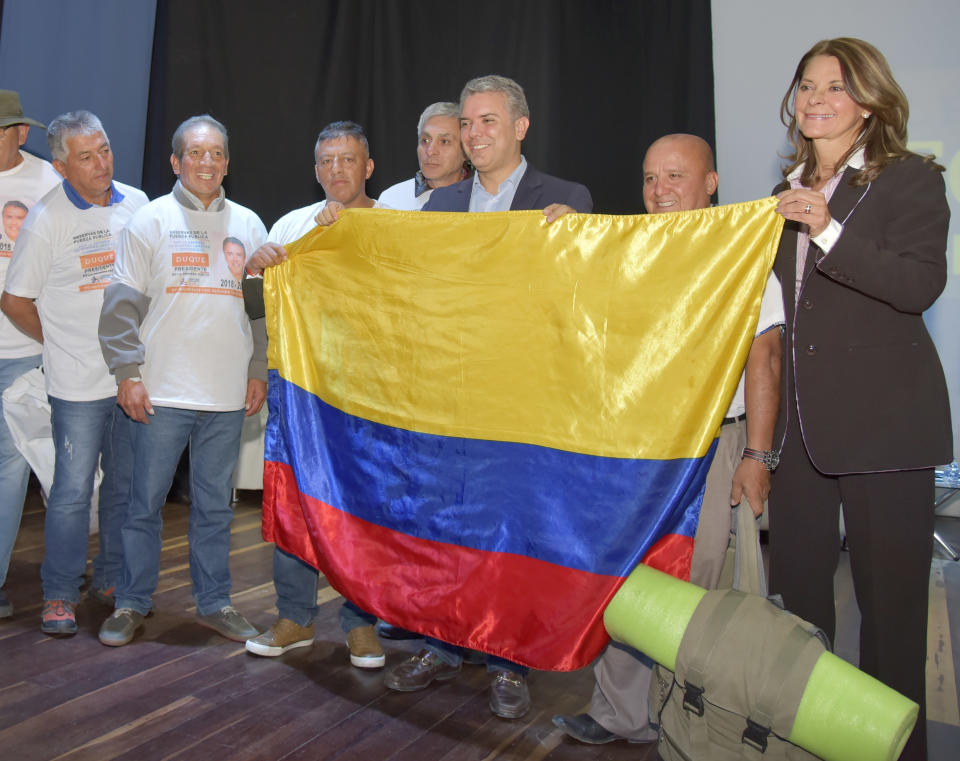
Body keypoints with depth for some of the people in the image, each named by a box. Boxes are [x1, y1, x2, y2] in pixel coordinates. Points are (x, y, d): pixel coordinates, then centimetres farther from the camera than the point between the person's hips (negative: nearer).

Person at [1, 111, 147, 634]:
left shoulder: (137, 204, 4)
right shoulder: (46, 220, -8)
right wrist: (61, 343, 5)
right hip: (78, 383, -4)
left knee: (126, 484, 14)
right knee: (73, 490, 0)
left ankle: (112, 579, 31)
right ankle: (59, 596, 17)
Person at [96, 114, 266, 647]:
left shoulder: (247, 224, 11)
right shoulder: (151, 220, 2)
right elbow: (122, 303, -1)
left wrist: (258, 371, 8)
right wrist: (127, 373, -7)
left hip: (227, 395, 3)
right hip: (160, 393, -2)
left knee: (214, 504, 11)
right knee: (146, 501, 6)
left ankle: (214, 602, 23)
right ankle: (131, 603, 21)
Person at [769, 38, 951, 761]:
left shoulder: (911, 179, -2)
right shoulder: (792, 190, 16)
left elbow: (921, 285, -18)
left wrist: (829, 230, -24)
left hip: (883, 417, -6)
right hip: (802, 416, 6)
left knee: (890, 594, 2)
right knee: (797, 587, 12)